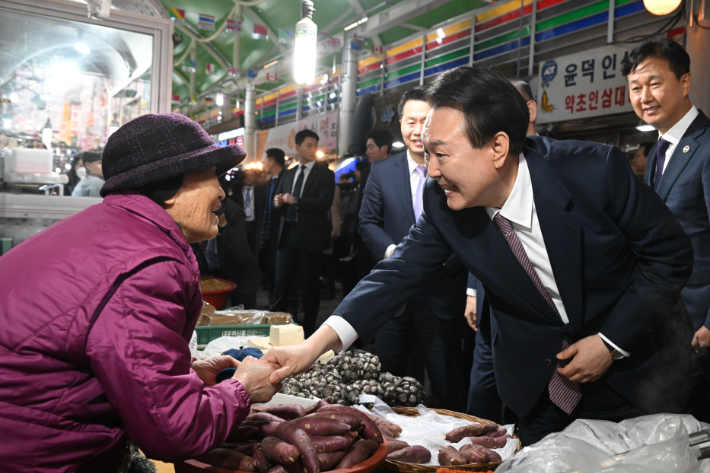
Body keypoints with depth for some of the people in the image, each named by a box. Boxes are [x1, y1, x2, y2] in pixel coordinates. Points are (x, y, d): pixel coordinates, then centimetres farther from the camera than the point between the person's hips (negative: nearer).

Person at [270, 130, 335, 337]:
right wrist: (278, 203, -6)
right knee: (281, 283, 6)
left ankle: (308, 331, 17)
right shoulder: (288, 174, 15)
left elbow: (325, 202, -16)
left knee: (309, 285, 5)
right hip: (288, 235, 4)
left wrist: (295, 201, -16)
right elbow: (278, 205, 17)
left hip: (310, 237, -4)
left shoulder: (325, 174, -1)